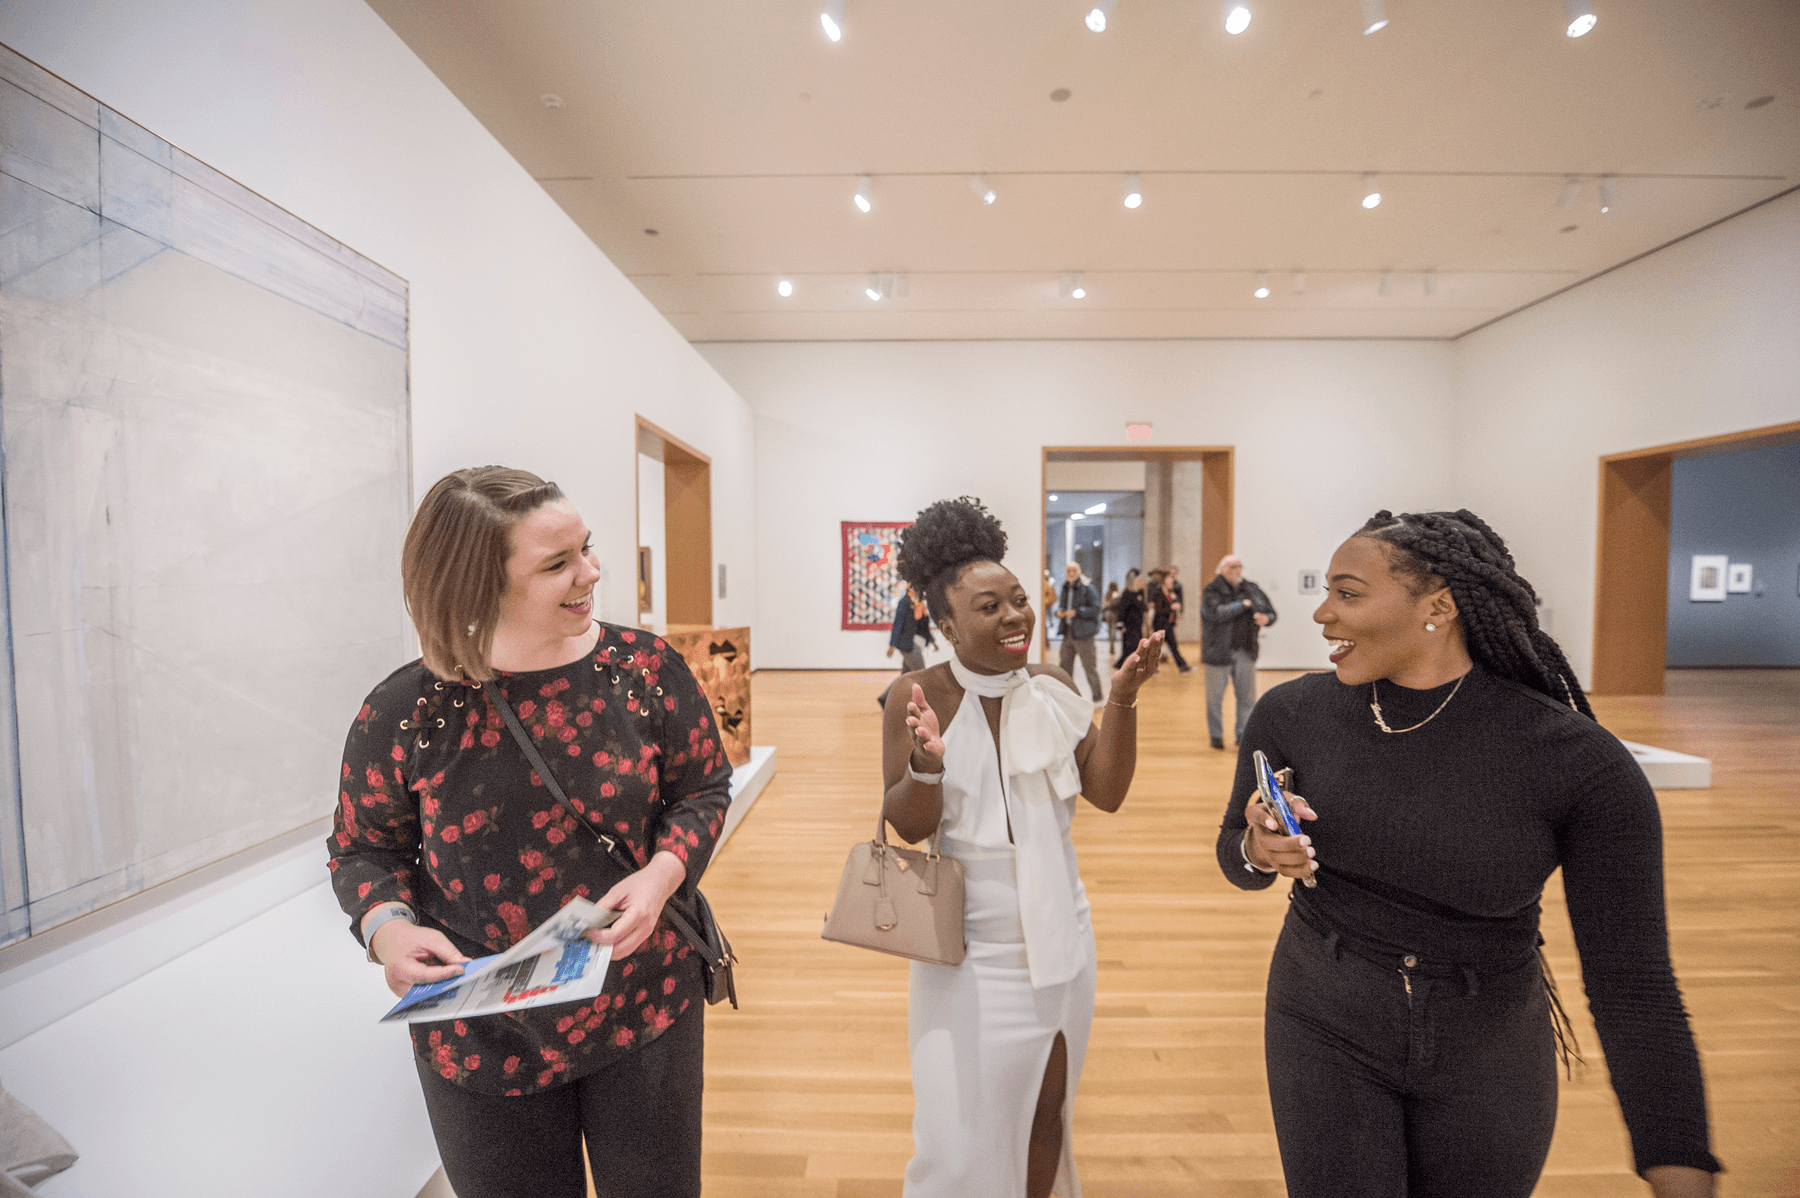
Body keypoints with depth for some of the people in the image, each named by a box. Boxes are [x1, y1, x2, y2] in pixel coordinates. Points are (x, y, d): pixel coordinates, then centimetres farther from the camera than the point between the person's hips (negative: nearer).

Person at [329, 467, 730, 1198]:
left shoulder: (644, 668, -14)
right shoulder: (403, 712, -13)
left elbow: (703, 788, -3)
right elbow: (363, 850, 2)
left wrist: (662, 873, -20)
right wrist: (388, 928, -16)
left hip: (646, 1012, 1)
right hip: (480, 1043, 0)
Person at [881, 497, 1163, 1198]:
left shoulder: (1055, 690, -5)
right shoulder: (919, 696, -15)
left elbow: (1107, 792, -6)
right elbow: (907, 827, -13)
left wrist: (1122, 700, -17)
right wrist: (926, 765, -33)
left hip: (1058, 936, 4)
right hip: (969, 947, -3)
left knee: (1046, 1109, 23)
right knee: (961, 1128, 9)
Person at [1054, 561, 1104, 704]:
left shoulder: (1087, 588, -8)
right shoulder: (1065, 588, 13)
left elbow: (1095, 609, -13)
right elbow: (1061, 606, 23)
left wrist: (1076, 612, -20)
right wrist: (1059, 612, -1)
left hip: (1083, 633, -7)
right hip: (1068, 632, 7)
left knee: (1088, 666, -1)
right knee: (1065, 666, 10)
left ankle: (1098, 698, 12)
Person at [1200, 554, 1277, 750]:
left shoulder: (1251, 589, 8)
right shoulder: (1211, 591, -6)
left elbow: (1271, 612, 11)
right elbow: (1217, 613, -24)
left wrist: (1266, 619, -13)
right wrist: (1243, 604, -15)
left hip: (1245, 653, 4)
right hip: (1218, 652, -4)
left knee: (1248, 696, 9)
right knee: (1215, 696, 6)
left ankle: (1242, 734, 24)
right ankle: (1216, 735, 21)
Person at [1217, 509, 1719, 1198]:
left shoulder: (1581, 763, -21)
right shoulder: (1291, 714, -15)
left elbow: (1632, 983, -14)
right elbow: (1236, 859, -1)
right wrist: (1258, 851, -23)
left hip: (1488, 1057, 0)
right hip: (1323, 1028, 0)